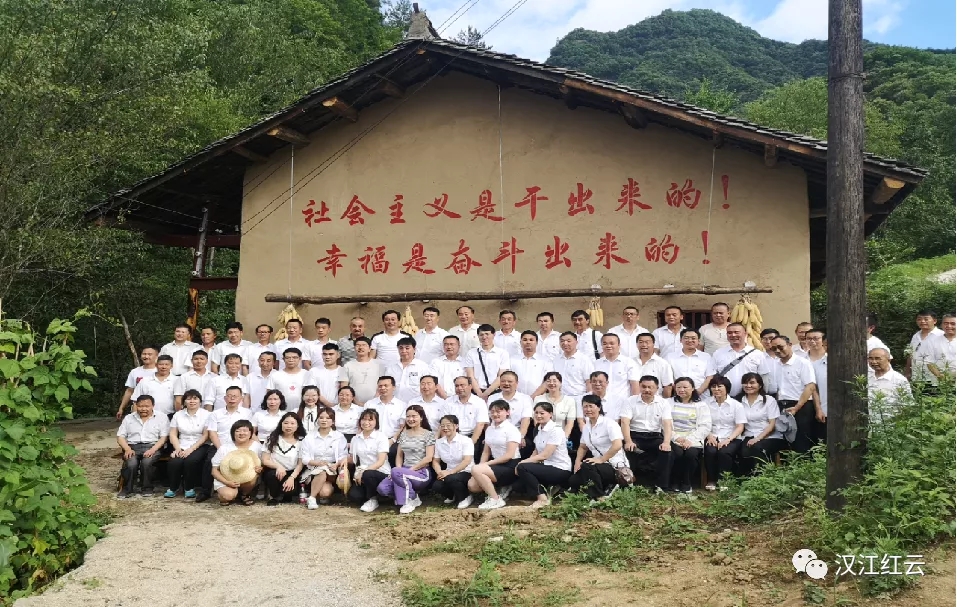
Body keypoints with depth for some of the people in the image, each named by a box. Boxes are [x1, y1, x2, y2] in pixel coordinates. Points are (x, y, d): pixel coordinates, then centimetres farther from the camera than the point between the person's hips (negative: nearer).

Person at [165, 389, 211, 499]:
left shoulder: (206, 414, -1)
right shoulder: (178, 415, 12)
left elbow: (206, 436, -6)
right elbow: (173, 434, 9)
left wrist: (191, 449, -15)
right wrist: (178, 448, -9)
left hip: (199, 447, -3)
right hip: (181, 447, 3)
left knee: (191, 461, -33)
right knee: (174, 462, -27)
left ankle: (189, 488, -11)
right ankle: (172, 488, -3)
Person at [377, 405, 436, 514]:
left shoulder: (428, 434, -3)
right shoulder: (404, 434, 14)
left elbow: (428, 458, -10)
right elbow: (399, 455, 15)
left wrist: (411, 469, -15)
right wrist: (398, 468, -6)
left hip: (421, 473, -6)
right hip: (405, 471, 6)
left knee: (395, 472, -34)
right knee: (382, 488, -21)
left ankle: (411, 498, -12)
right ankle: (411, 496, 1)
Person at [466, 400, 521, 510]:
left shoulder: (511, 429, -10)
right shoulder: (489, 429, 12)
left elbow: (509, 455, -17)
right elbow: (486, 451, 12)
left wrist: (488, 463, -16)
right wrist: (481, 466, -7)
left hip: (510, 466, -7)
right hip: (497, 465, 7)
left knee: (475, 469, -26)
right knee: (472, 485, -14)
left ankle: (496, 499, -13)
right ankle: (501, 488, 5)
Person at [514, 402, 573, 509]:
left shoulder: (556, 430, -17)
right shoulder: (538, 429, 9)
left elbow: (545, 455, -22)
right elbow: (536, 452, 11)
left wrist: (522, 462, -18)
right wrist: (526, 462, -8)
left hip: (560, 470, -8)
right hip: (547, 466, 8)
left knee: (522, 468, -23)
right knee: (518, 486, -5)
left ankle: (542, 498, -13)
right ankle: (548, 490, 7)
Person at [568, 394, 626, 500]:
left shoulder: (609, 424, -15)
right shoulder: (586, 427, 10)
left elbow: (617, 445, -27)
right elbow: (583, 447, 19)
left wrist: (601, 460, -27)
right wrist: (577, 461, 0)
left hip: (615, 466, -8)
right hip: (600, 464, 8)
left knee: (587, 467, -32)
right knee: (573, 481, -5)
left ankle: (599, 498, -17)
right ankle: (605, 487, 5)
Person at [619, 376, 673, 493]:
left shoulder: (663, 403, 5)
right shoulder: (631, 401, 2)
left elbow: (667, 424, -5)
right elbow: (624, 422, -10)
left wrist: (666, 442, -25)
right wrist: (628, 441, -27)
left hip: (654, 436, 1)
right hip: (635, 435, -1)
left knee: (667, 451, -28)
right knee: (628, 450, -33)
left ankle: (661, 486, -19)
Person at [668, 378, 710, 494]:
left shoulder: (701, 405, 14)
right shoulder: (669, 403, 17)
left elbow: (705, 427, 1)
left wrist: (689, 440, -13)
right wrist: (676, 437, -14)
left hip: (693, 439, 0)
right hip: (674, 438, 0)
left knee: (691, 453, -31)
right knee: (677, 453, -31)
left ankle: (686, 484, -11)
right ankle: (675, 483, -11)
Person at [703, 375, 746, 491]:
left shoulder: (736, 405, 5)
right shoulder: (707, 404, 10)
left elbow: (740, 426, -1)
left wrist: (728, 439, -16)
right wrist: (709, 436, -15)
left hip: (731, 439, -1)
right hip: (712, 438, 1)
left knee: (724, 452, -33)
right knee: (710, 451, -31)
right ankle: (711, 481, -12)